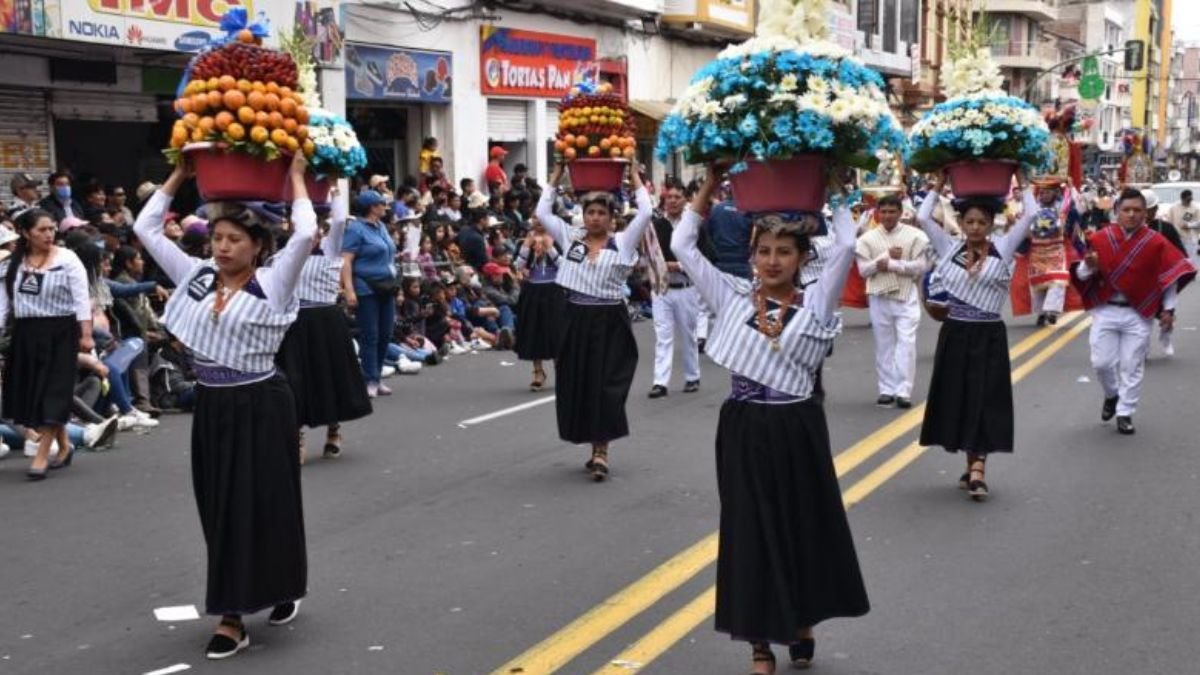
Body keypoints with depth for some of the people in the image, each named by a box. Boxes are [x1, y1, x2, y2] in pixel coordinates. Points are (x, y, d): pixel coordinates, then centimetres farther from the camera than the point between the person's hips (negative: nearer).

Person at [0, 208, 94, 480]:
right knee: (31, 392, 9)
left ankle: (41, 455, -5)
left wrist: (86, 334, -17)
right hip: (26, 333, 5)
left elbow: (82, 298, -9)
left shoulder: (67, 259, -5)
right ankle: (63, 446, 24)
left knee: (53, 391, -6)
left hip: (60, 332, -5)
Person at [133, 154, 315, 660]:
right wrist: (178, 175, 11)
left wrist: (295, 177, -8)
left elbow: (306, 233, -22)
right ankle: (232, 614, 14)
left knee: (264, 505, 3)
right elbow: (146, 228, 10)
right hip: (211, 407, 5)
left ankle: (283, 590, 25)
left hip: (261, 407, -5)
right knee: (222, 509, 7)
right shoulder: (195, 277, 6)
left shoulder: (273, 284, -8)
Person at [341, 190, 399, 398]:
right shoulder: (356, 229, -9)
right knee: (370, 336, -4)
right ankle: (370, 381, 0)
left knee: (385, 334, 8)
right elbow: (346, 261, -15)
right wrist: (349, 290, -24)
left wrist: (395, 284, 18)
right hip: (366, 289, -7)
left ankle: (377, 378, 16)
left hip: (386, 287, 7)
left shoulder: (381, 226, 14)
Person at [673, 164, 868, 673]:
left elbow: (846, 245, -8)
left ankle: (802, 625, 34)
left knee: (805, 527, 11)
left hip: (795, 430, 0)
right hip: (744, 429, 0)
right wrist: (710, 183, 2)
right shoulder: (732, 296, 2)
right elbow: (682, 245, 2)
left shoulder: (816, 303, 0)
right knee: (752, 532, 6)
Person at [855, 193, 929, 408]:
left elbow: (921, 266, -9)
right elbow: (863, 270, -4)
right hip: (879, 297, 2)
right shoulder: (868, 238, 3)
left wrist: (892, 264, -15)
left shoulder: (914, 235, -2)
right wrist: (887, 255, -14)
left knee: (906, 343, -7)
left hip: (906, 296, -2)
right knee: (884, 344, 8)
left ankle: (903, 391, -6)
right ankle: (887, 390, 16)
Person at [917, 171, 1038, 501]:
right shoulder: (950, 249, 4)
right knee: (958, 399, 6)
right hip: (955, 335, 2)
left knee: (985, 401, -4)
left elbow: (1031, 215, -7)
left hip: (989, 337, -2)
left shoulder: (1003, 249, -1)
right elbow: (923, 217, 2)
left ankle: (977, 472, -8)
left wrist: (1022, 182, 6)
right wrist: (939, 184, 9)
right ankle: (973, 467, 19)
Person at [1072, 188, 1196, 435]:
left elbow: (1171, 276, 2)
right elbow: (1081, 276, 1)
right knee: (1101, 362, 2)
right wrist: (1089, 266, -22)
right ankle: (1112, 395, 32)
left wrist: (1168, 309, -1)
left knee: (1132, 366, 4)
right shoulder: (1100, 239, -4)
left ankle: (1125, 413, 16)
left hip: (1139, 314, 0)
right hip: (1105, 311, 1)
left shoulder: (1156, 243, -5)